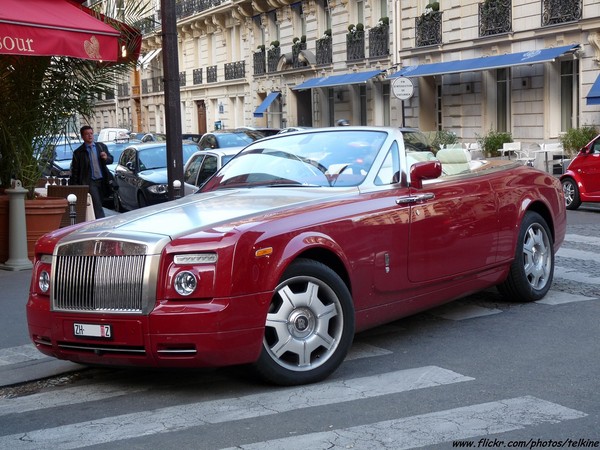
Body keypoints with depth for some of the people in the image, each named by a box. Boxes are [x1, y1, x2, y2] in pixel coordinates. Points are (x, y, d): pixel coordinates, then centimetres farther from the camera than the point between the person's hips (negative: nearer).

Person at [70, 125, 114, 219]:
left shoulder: (101, 146, 10)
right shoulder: (78, 152, -2)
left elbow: (111, 159, 14)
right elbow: (75, 171, 0)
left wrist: (106, 158, -11)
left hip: (102, 181, 4)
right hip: (90, 182, -4)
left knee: (99, 204, 11)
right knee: (97, 206, -12)